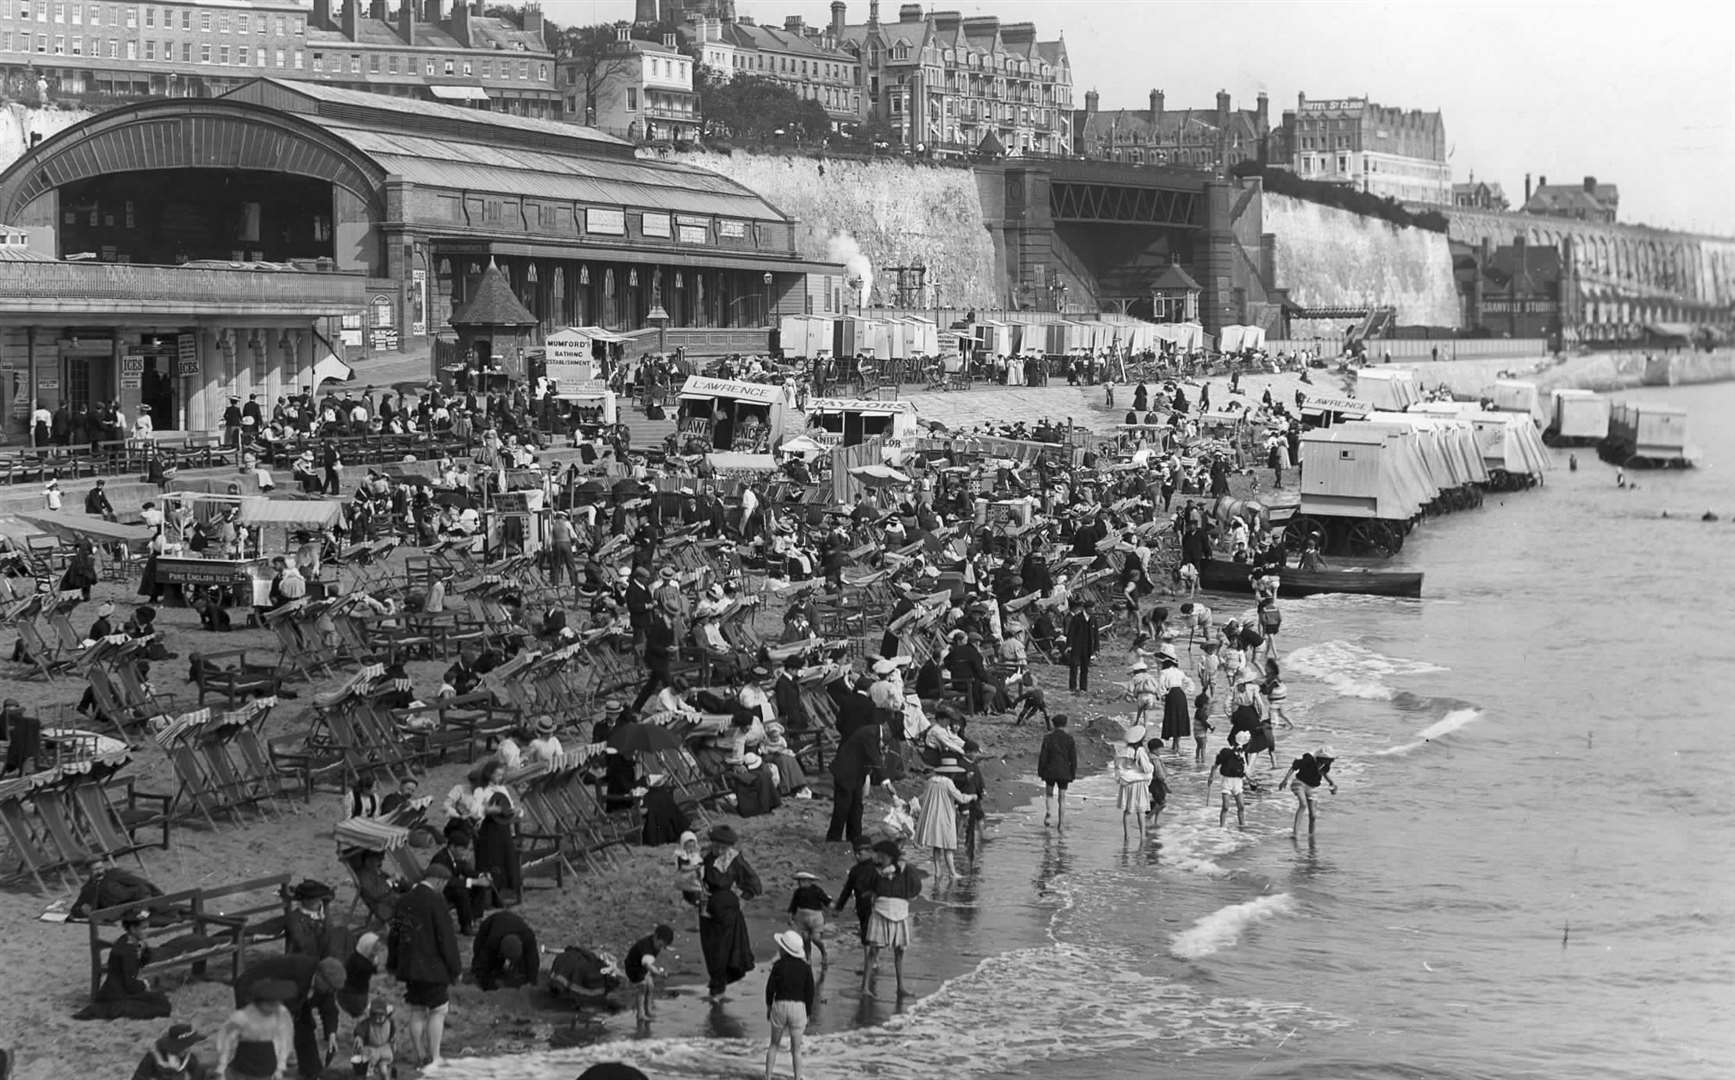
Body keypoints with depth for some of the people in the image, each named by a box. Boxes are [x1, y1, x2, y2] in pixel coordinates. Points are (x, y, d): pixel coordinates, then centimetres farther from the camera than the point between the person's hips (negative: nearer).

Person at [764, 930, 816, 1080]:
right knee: (796, 1049, 13)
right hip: (798, 1008, 0)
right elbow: (809, 994, -2)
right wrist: (807, 1016, 8)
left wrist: (768, 1006, 13)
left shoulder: (778, 965, -10)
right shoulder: (806, 968, -5)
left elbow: (770, 988, -4)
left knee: (774, 1044, 19)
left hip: (779, 1006, 0)